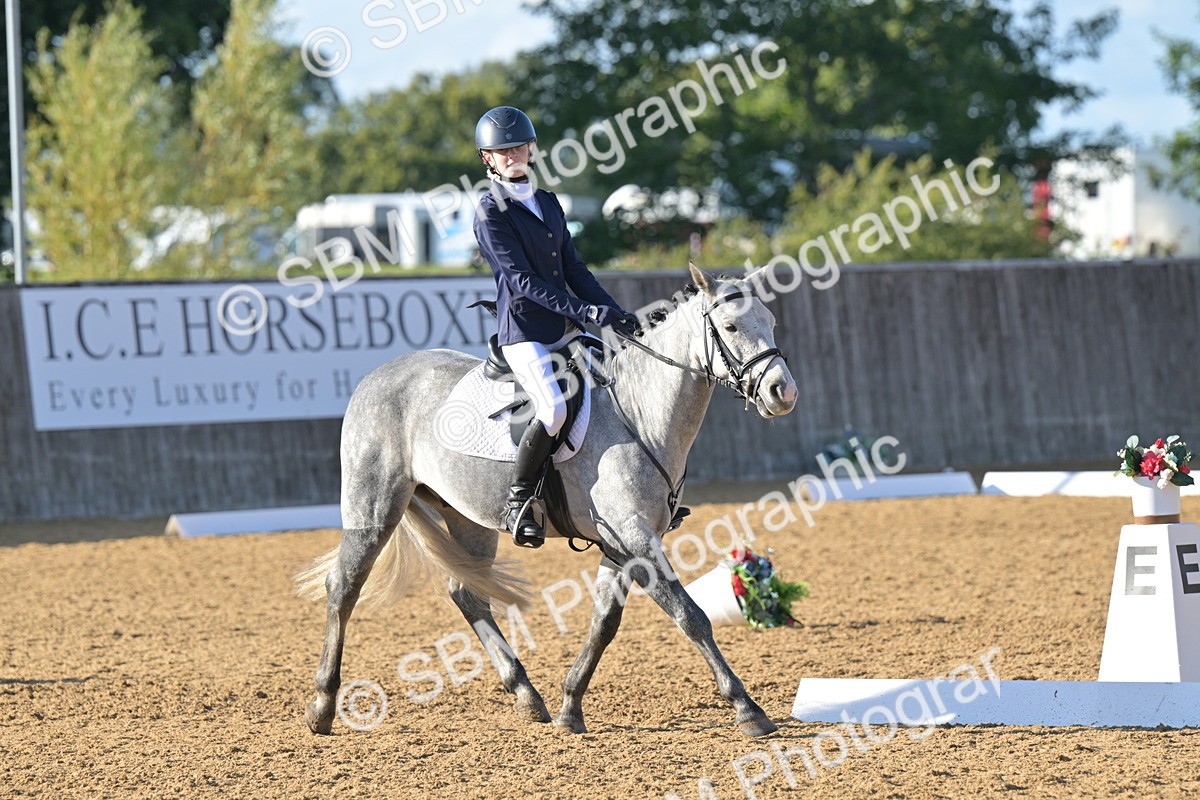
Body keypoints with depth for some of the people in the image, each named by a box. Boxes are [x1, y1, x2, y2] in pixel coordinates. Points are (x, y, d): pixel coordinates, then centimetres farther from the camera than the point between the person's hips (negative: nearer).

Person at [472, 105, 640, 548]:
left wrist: (616, 313, 1)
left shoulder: (548, 203, 15)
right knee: (554, 409, -28)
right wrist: (586, 311, -24)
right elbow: (522, 280, -17)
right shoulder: (491, 213, -9)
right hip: (523, 332, -8)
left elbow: (573, 268, 15)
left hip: (565, 328, 8)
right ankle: (517, 501, -12)